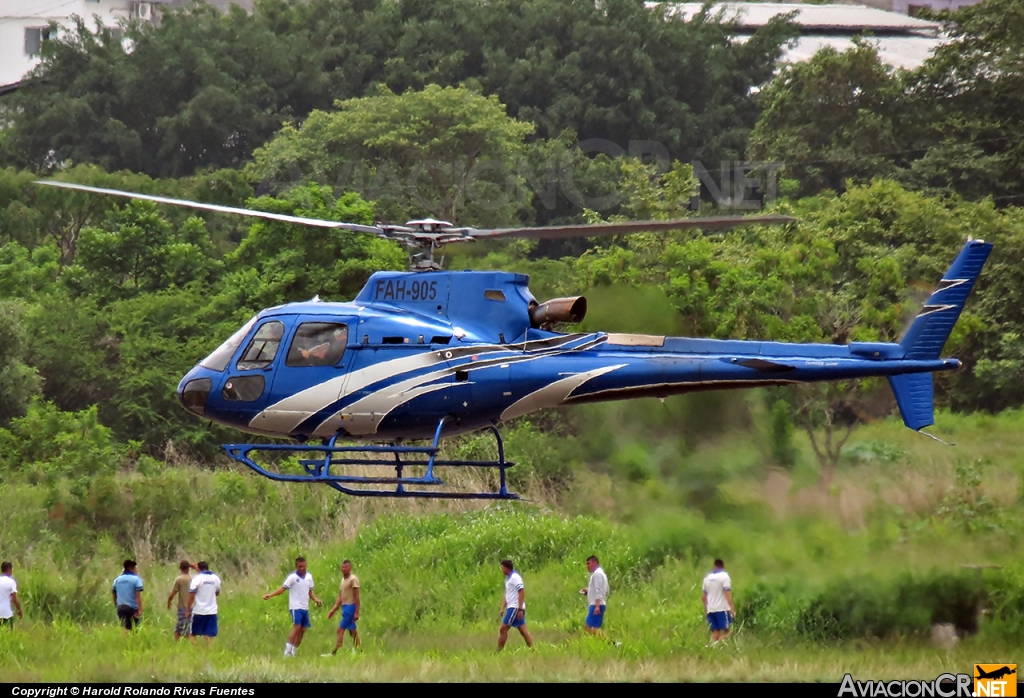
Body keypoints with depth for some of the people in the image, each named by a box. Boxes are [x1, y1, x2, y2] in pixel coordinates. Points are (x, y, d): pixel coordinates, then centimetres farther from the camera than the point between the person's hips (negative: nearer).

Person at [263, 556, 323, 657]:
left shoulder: (309, 577, 11)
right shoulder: (292, 577, -7)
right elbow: (283, 588, -12)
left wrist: (315, 599, 2)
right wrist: (270, 595, -23)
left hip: (305, 608, 6)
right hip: (296, 607, -6)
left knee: (302, 630, 5)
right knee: (297, 627, -19)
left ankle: (293, 652, 12)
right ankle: (287, 651, -20)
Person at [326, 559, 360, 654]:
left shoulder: (353, 579, -11)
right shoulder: (343, 580, 16)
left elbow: (356, 597, -15)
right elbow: (340, 597, 20)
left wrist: (356, 612, -19)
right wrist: (334, 610, 14)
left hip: (350, 607, -9)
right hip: (345, 607, 9)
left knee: (341, 629, -13)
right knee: (352, 631, 11)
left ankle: (336, 651, -15)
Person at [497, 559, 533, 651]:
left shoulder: (515, 577, -12)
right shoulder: (508, 578, 17)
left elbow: (522, 592, -19)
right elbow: (507, 595, 24)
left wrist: (520, 609, -23)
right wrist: (503, 608, 18)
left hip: (515, 608, -9)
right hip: (511, 607, 9)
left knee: (503, 629, -7)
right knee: (523, 630, 4)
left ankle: (499, 651, -5)